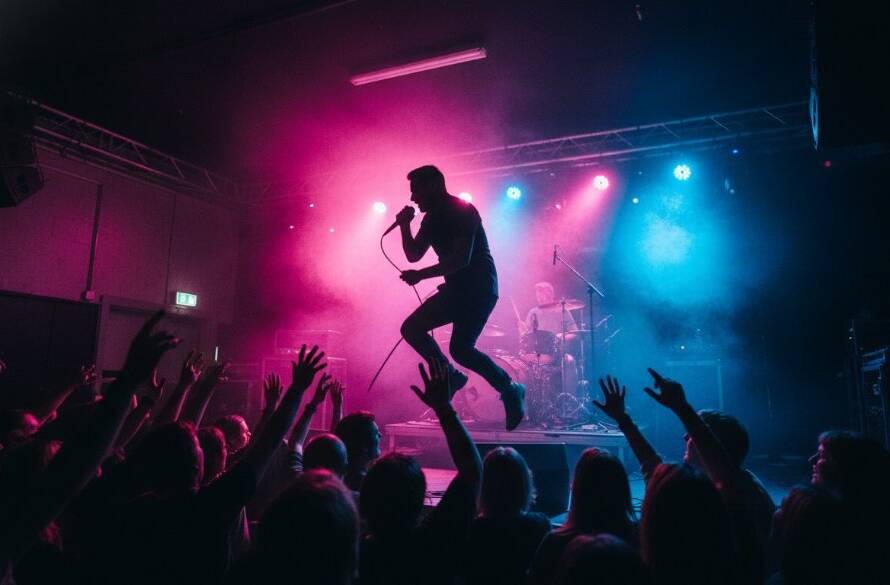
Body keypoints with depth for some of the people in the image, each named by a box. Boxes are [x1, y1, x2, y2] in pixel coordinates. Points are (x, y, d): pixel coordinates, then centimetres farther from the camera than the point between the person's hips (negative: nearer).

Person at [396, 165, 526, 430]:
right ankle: (451, 377, 11)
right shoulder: (432, 217, 12)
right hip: (456, 288, 9)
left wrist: (420, 275, -23)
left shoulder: (462, 211, -15)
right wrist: (405, 225, 1)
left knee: (460, 348, -19)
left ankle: (510, 390, -1)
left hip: (479, 288, -9)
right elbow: (413, 255, 16)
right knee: (411, 327, 3)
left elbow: (461, 259, -25)